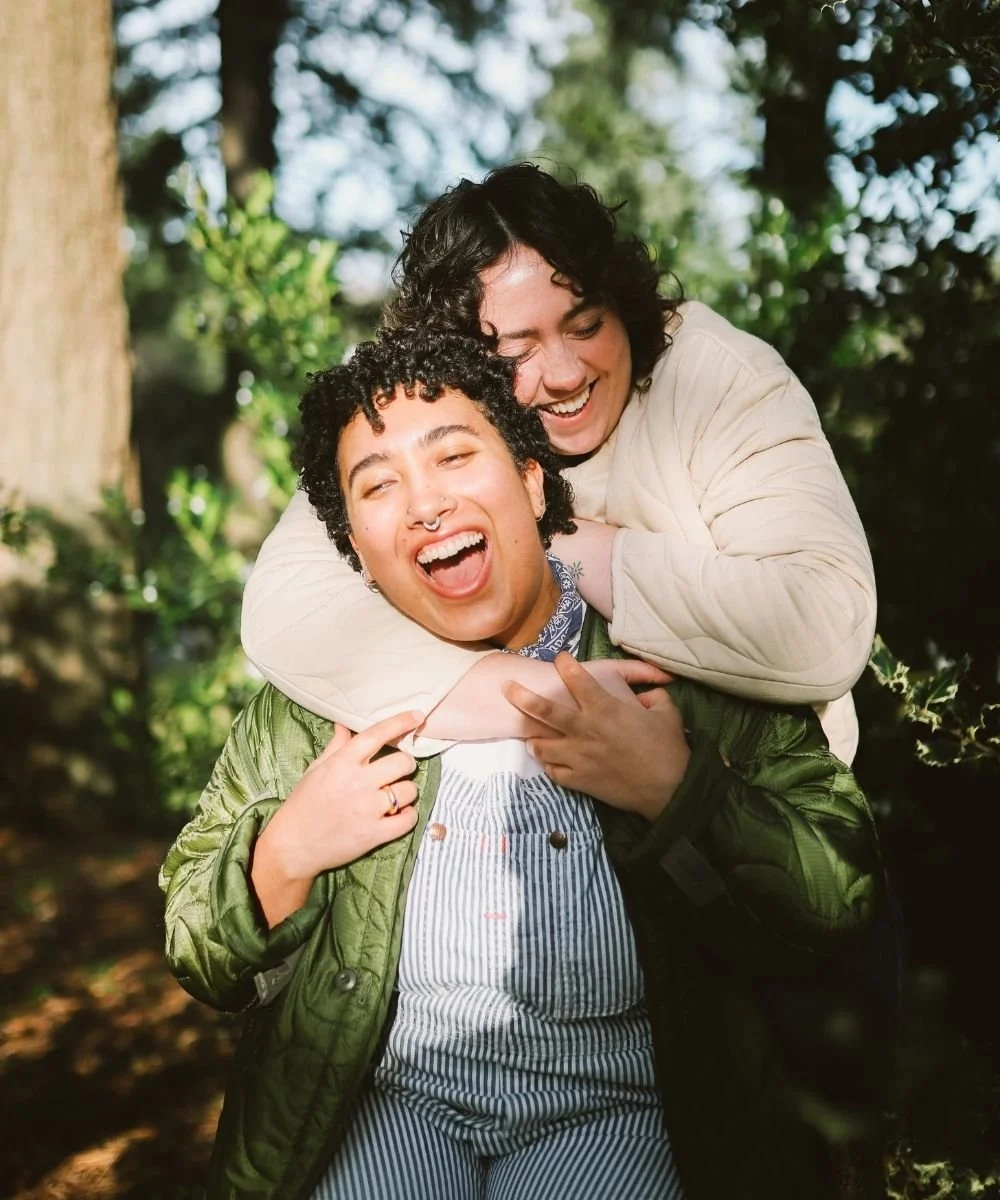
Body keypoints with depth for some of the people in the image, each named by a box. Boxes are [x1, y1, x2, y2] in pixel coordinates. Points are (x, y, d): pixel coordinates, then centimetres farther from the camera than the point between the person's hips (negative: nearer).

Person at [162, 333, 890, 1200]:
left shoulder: (688, 667, 1)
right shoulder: (308, 705, 8)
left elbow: (841, 917, -2)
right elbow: (200, 960, 12)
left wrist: (678, 795, -15)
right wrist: (283, 857, -7)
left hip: (619, 1104, -1)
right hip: (379, 1097, 1)